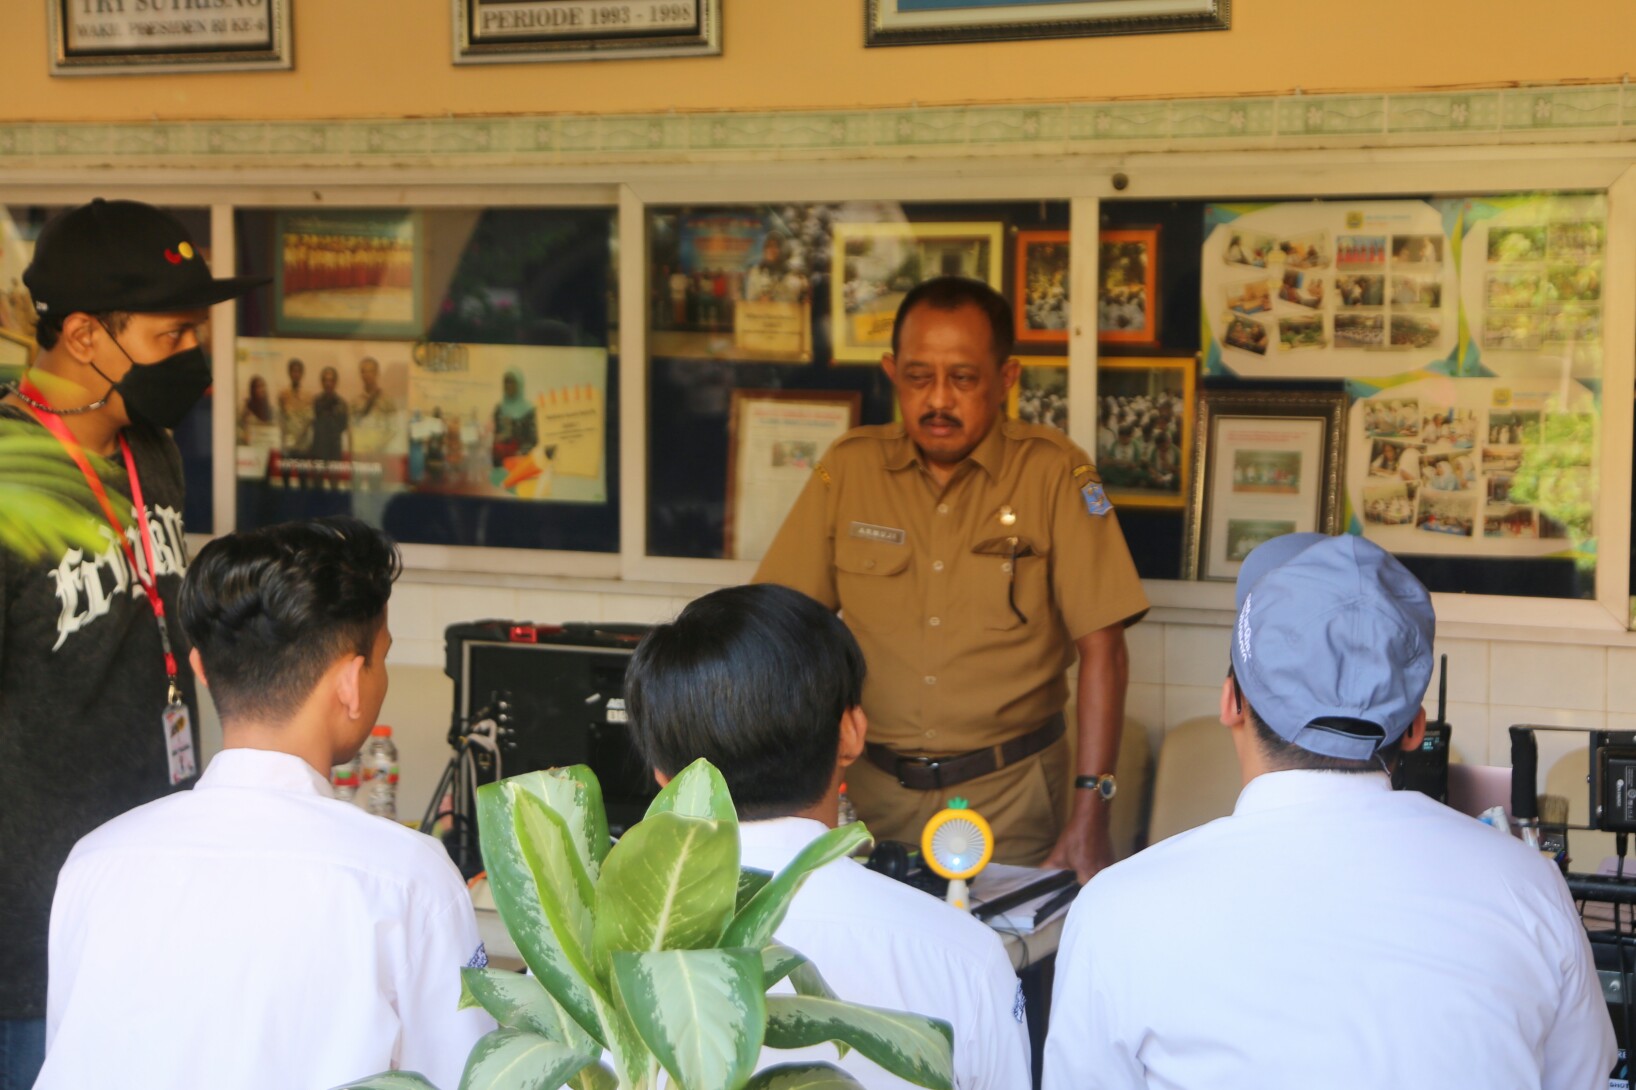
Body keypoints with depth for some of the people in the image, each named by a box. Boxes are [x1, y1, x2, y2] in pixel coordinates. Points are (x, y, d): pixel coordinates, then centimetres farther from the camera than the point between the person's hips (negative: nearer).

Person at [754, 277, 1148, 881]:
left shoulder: (1054, 473, -7)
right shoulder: (848, 467, 1)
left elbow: (1102, 648, -9)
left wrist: (1090, 812, -14)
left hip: (1011, 790, -2)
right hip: (871, 784, 2)